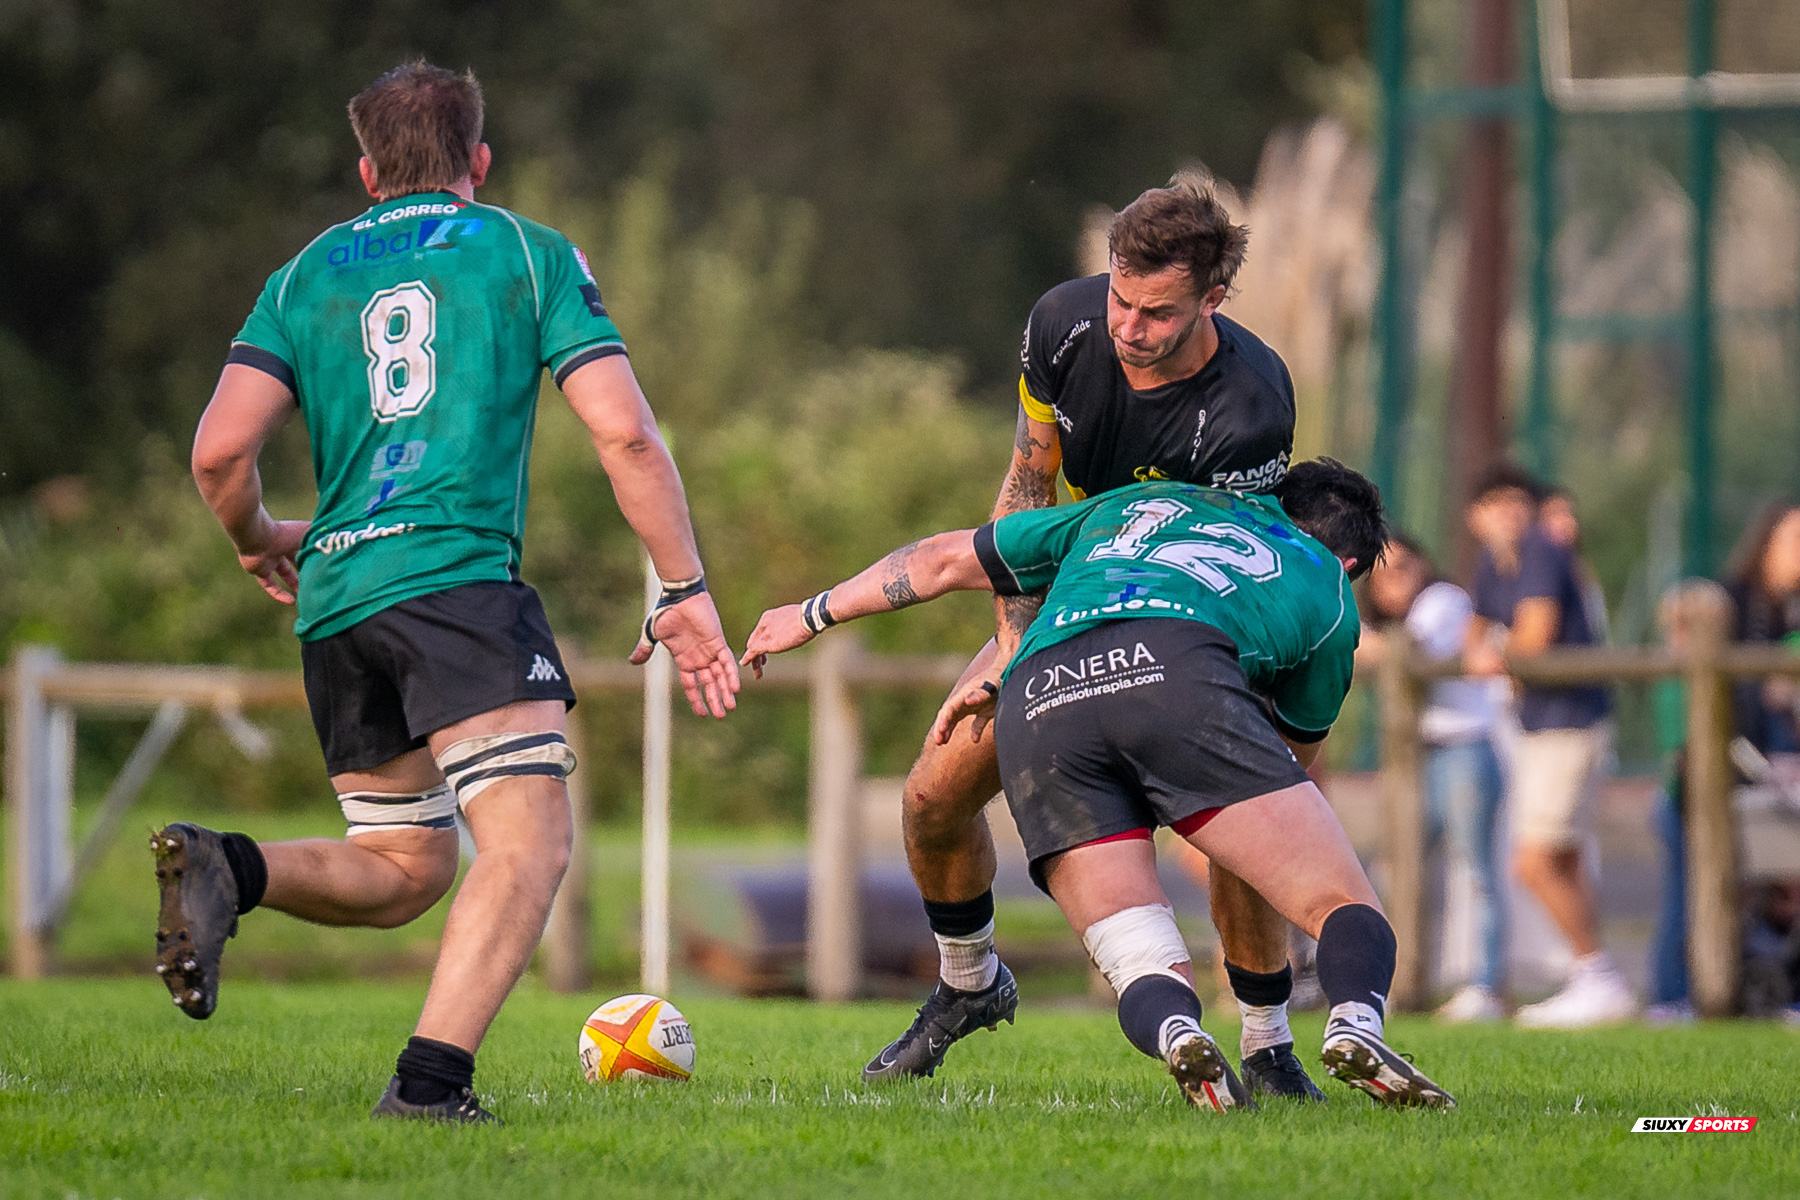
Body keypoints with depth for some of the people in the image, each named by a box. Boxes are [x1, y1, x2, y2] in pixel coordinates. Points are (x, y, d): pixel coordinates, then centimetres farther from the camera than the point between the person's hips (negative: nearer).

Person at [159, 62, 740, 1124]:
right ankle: (432, 1077, -33)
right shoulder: (533, 255, 9)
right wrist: (685, 591, 6)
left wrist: (257, 540, 26)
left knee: (405, 871, 18)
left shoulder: (305, 276, 17)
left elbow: (221, 450, 6)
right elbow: (624, 432, 0)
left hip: (334, 600, 5)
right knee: (530, 845, -12)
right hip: (458, 578, -5)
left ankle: (226, 871, -9)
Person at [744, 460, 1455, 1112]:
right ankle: (1356, 1023, -32)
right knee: (1345, 910, 2)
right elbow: (1296, 752, 44)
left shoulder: (1140, 503, 41)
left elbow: (948, 558, 44)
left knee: (1147, 973, 3)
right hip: (1176, 671, -3)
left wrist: (814, 614, 57)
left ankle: (1175, 1034, -32)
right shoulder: (1329, 589, 32)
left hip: (1036, 708, 3)